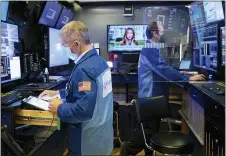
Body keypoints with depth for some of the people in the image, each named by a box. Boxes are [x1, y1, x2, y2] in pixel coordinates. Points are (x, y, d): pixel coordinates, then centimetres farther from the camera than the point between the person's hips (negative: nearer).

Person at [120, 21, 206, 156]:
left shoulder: (152, 49, 15)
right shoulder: (149, 50, -20)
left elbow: (161, 69, 20)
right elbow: (164, 70, -28)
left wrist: (180, 75, 14)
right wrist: (187, 79, -26)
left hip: (153, 96, 10)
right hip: (150, 97, -10)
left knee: (152, 128, 17)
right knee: (148, 129, -1)